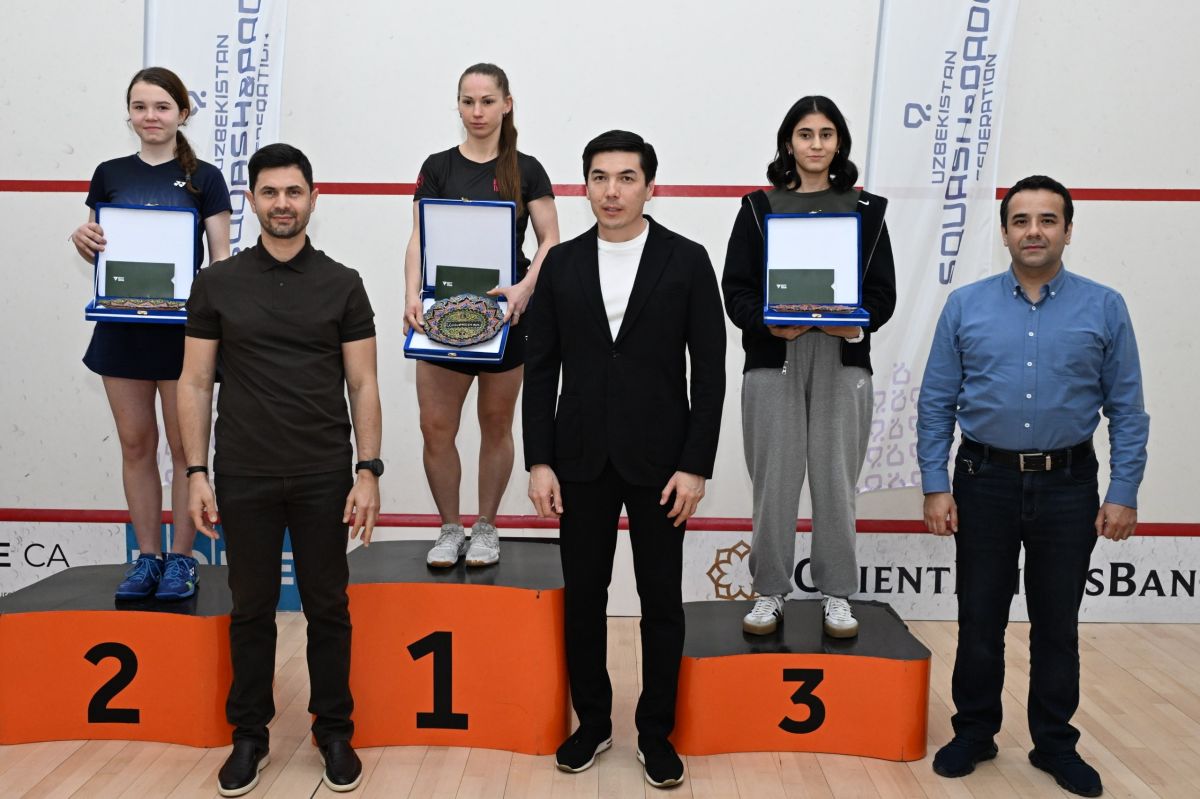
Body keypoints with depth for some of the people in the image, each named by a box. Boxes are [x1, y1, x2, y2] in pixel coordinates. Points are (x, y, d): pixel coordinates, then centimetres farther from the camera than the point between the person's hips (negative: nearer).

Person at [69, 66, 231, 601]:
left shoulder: (203, 178, -1)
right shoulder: (109, 175, 9)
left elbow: (221, 259, -3)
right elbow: (99, 254, 15)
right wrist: (82, 241, -7)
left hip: (182, 326, -3)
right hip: (122, 326, 4)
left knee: (185, 447, 3)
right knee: (136, 445, 9)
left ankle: (181, 558, 15)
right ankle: (147, 557, 20)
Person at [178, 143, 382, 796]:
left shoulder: (342, 284, 2)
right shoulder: (217, 283, 3)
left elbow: (362, 384, 1)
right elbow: (195, 382, 4)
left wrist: (368, 470, -6)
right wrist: (196, 473, -2)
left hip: (324, 479, 0)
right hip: (243, 479, 1)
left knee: (328, 609, 8)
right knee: (251, 610, 11)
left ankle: (334, 733, 23)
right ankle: (249, 736, 26)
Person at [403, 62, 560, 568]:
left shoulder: (525, 170, 3)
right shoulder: (438, 168, 6)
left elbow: (550, 241, -2)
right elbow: (418, 241, 1)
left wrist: (525, 287, -19)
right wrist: (411, 296, -15)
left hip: (504, 312, -1)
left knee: (496, 425, 8)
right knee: (435, 427, -3)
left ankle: (486, 527, 23)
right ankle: (450, 528, 16)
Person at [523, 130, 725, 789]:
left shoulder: (687, 261, -3)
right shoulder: (561, 263, 4)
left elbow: (709, 371, -4)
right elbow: (540, 370, 4)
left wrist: (695, 466, -9)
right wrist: (538, 462, -2)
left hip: (658, 459, -2)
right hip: (581, 459, 2)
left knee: (661, 601, 8)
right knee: (582, 597, 10)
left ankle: (655, 731, 24)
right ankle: (591, 722, 28)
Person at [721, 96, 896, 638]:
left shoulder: (866, 210, 11)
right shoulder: (759, 207, 9)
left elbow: (883, 294, 7)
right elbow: (736, 290, 2)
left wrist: (855, 322, -14)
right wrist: (767, 323, -16)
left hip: (842, 360, 1)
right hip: (773, 361, 0)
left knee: (835, 480, 1)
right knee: (774, 480, 1)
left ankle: (837, 596, 16)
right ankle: (769, 593, 15)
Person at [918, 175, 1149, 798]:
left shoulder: (1104, 309, 0)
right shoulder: (965, 307, 0)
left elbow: (1126, 410, 1)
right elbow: (936, 404, 1)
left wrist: (1123, 493, -5)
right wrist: (935, 486, -5)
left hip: (1068, 486, 0)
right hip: (985, 482, 0)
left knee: (1057, 625, 11)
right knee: (980, 621, 10)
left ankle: (1055, 743, 27)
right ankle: (974, 734, 26)